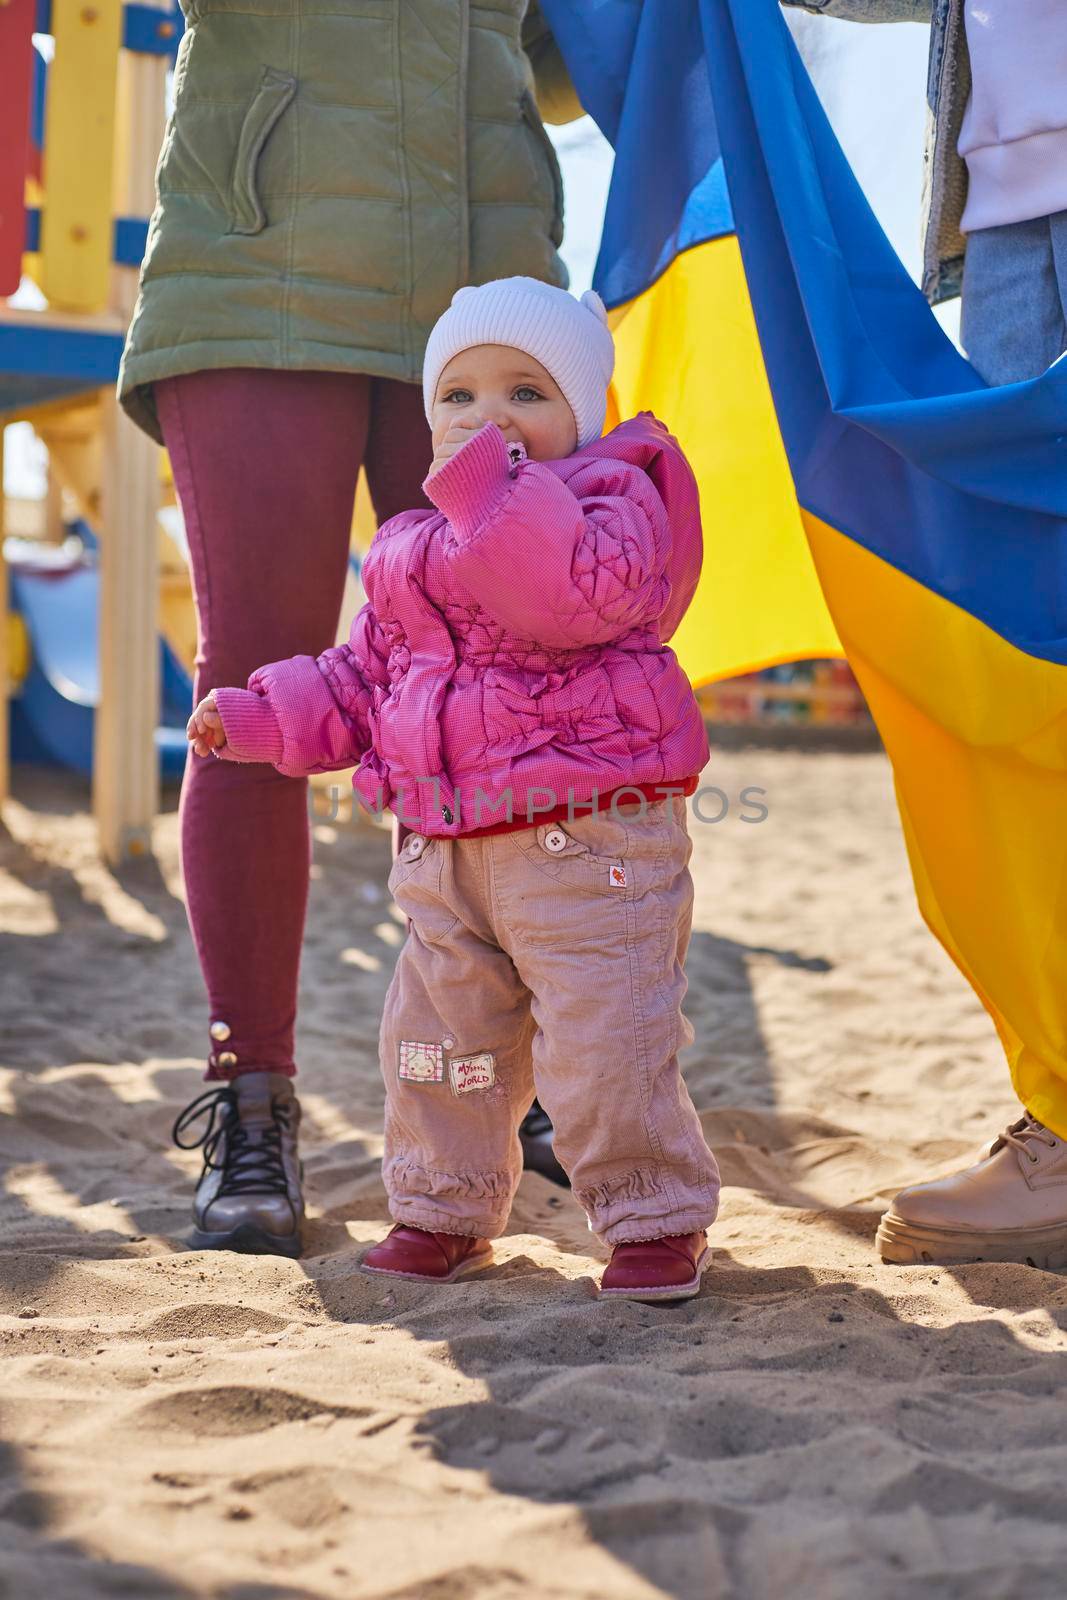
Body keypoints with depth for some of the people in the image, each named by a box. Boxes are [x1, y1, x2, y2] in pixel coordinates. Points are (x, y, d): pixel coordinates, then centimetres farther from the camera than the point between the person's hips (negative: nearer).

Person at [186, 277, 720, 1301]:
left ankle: (656, 1220, 13)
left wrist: (490, 488, -29)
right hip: (450, 851, 7)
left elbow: (584, 591, -29)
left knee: (604, 1047, -6)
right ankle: (445, 1212, 31)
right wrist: (262, 715, 11)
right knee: (436, 1041, 13)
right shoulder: (411, 549, 15)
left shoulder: (612, 498, -7)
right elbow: (361, 676, 22)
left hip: (591, 839, -7)